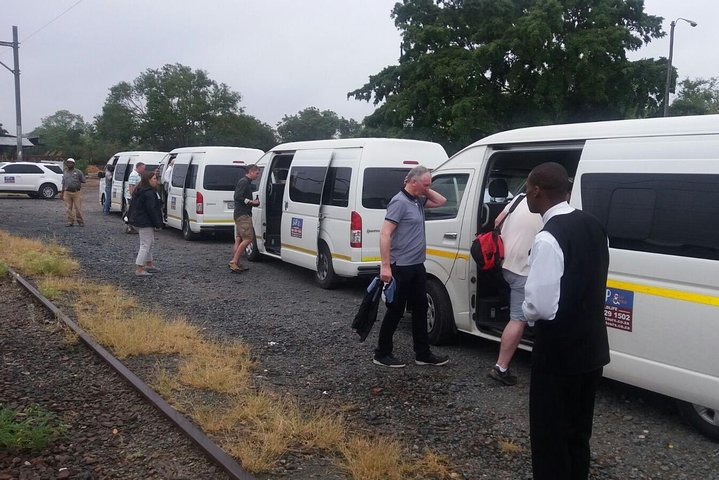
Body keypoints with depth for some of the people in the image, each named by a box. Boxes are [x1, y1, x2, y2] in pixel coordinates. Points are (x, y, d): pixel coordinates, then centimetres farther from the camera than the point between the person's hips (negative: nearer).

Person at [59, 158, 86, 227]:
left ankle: (80, 221, 8)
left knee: (78, 208, -4)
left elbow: (83, 181, 7)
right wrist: (62, 193, 17)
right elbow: (63, 184, 20)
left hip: (76, 192, -4)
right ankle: (70, 222, 8)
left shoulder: (78, 172, 4)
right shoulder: (65, 173, 16)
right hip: (67, 193, 4)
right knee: (68, 208, 2)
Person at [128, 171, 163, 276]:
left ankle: (149, 264, 30)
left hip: (137, 221, 11)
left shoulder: (139, 191, 13)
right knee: (145, 245, -7)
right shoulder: (149, 193, -20)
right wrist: (158, 223, -16)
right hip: (145, 223, -11)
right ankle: (139, 269, -6)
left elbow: (133, 206, 20)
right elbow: (151, 210, -22)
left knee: (150, 243, 21)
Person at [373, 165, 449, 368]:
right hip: (401, 267, -9)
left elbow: (441, 201, 26)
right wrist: (385, 266, -25)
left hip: (417, 266, 9)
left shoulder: (418, 201, 11)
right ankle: (382, 354, 15)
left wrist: (426, 191, 8)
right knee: (395, 310, 1)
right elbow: (385, 234, -21)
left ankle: (423, 354, 22)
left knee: (420, 309, 13)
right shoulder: (400, 202, -16)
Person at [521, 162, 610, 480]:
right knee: (578, 432, 22)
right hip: (591, 347, 9)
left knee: (550, 436, 6)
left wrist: (525, 310, -4)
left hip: (559, 352, -8)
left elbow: (541, 306, -25)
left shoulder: (548, 239, -23)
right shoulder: (593, 226, 5)